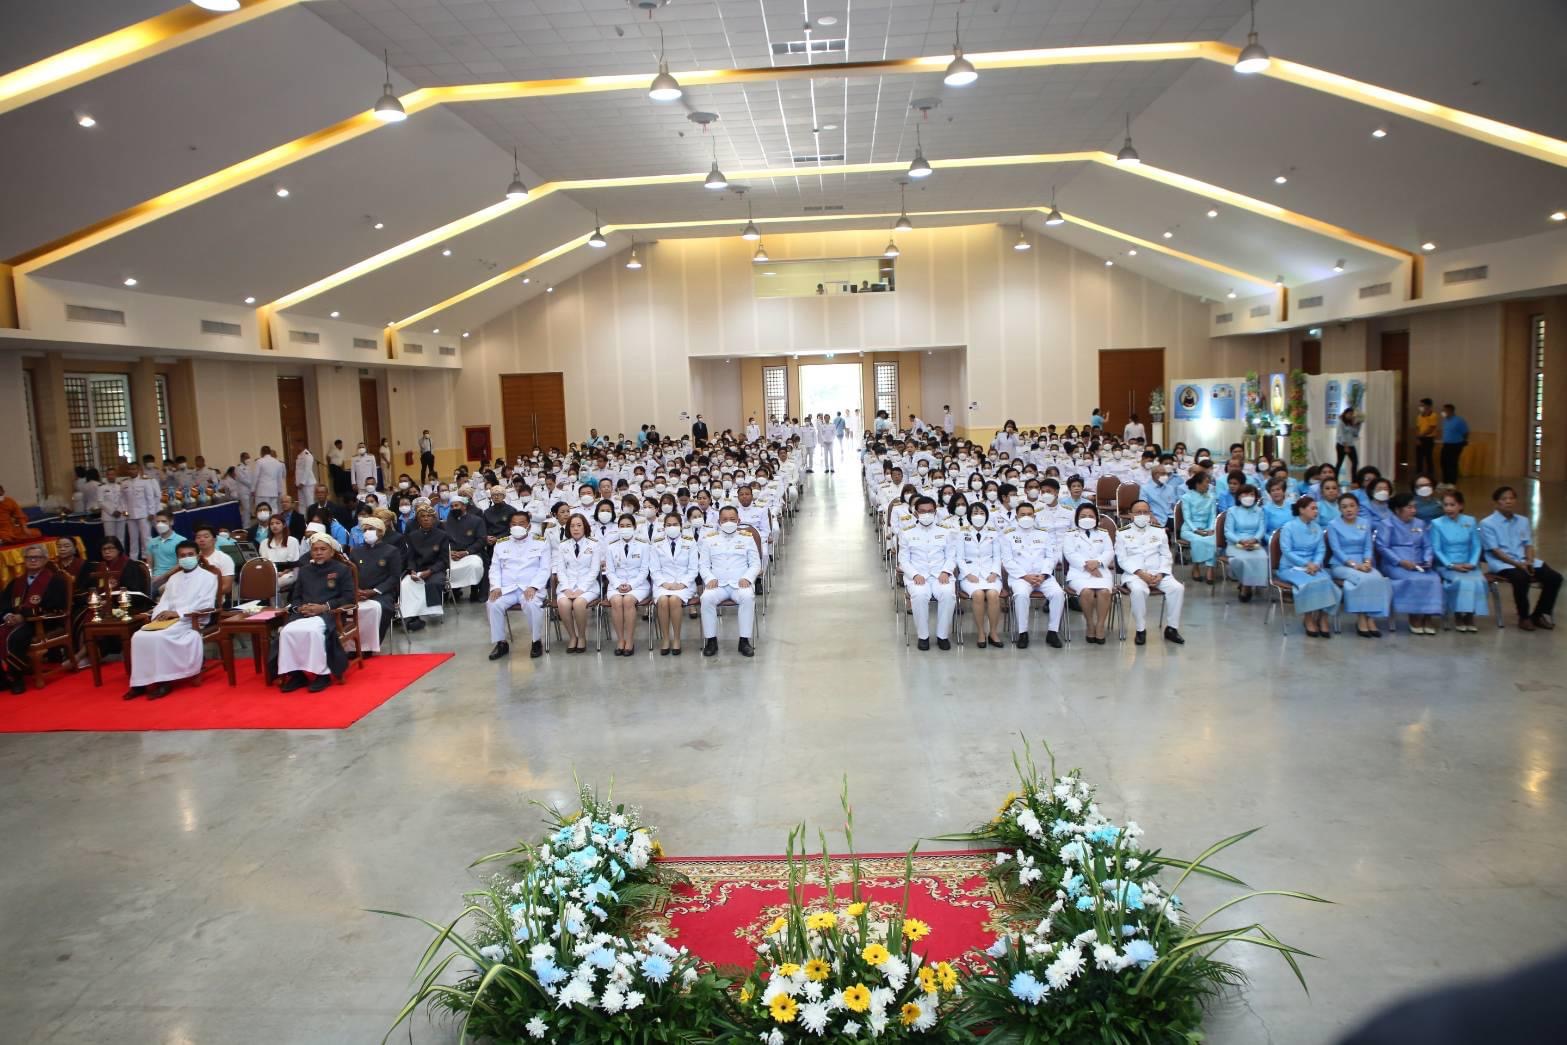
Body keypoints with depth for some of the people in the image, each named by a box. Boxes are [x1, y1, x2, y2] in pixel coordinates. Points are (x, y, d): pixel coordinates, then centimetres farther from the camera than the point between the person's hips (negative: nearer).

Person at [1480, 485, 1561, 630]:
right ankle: (1524, 617, -13)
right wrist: (1517, 564, -19)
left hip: (1524, 561, 6)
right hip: (1502, 563, -6)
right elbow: (1495, 551, -10)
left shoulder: (1523, 521, 16)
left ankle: (1538, 615, 3)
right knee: (1521, 579, -36)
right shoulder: (1487, 523, -4)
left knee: (1554, 577, -15)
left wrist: (1529, 561, -10)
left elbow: (1528, 545, 11)